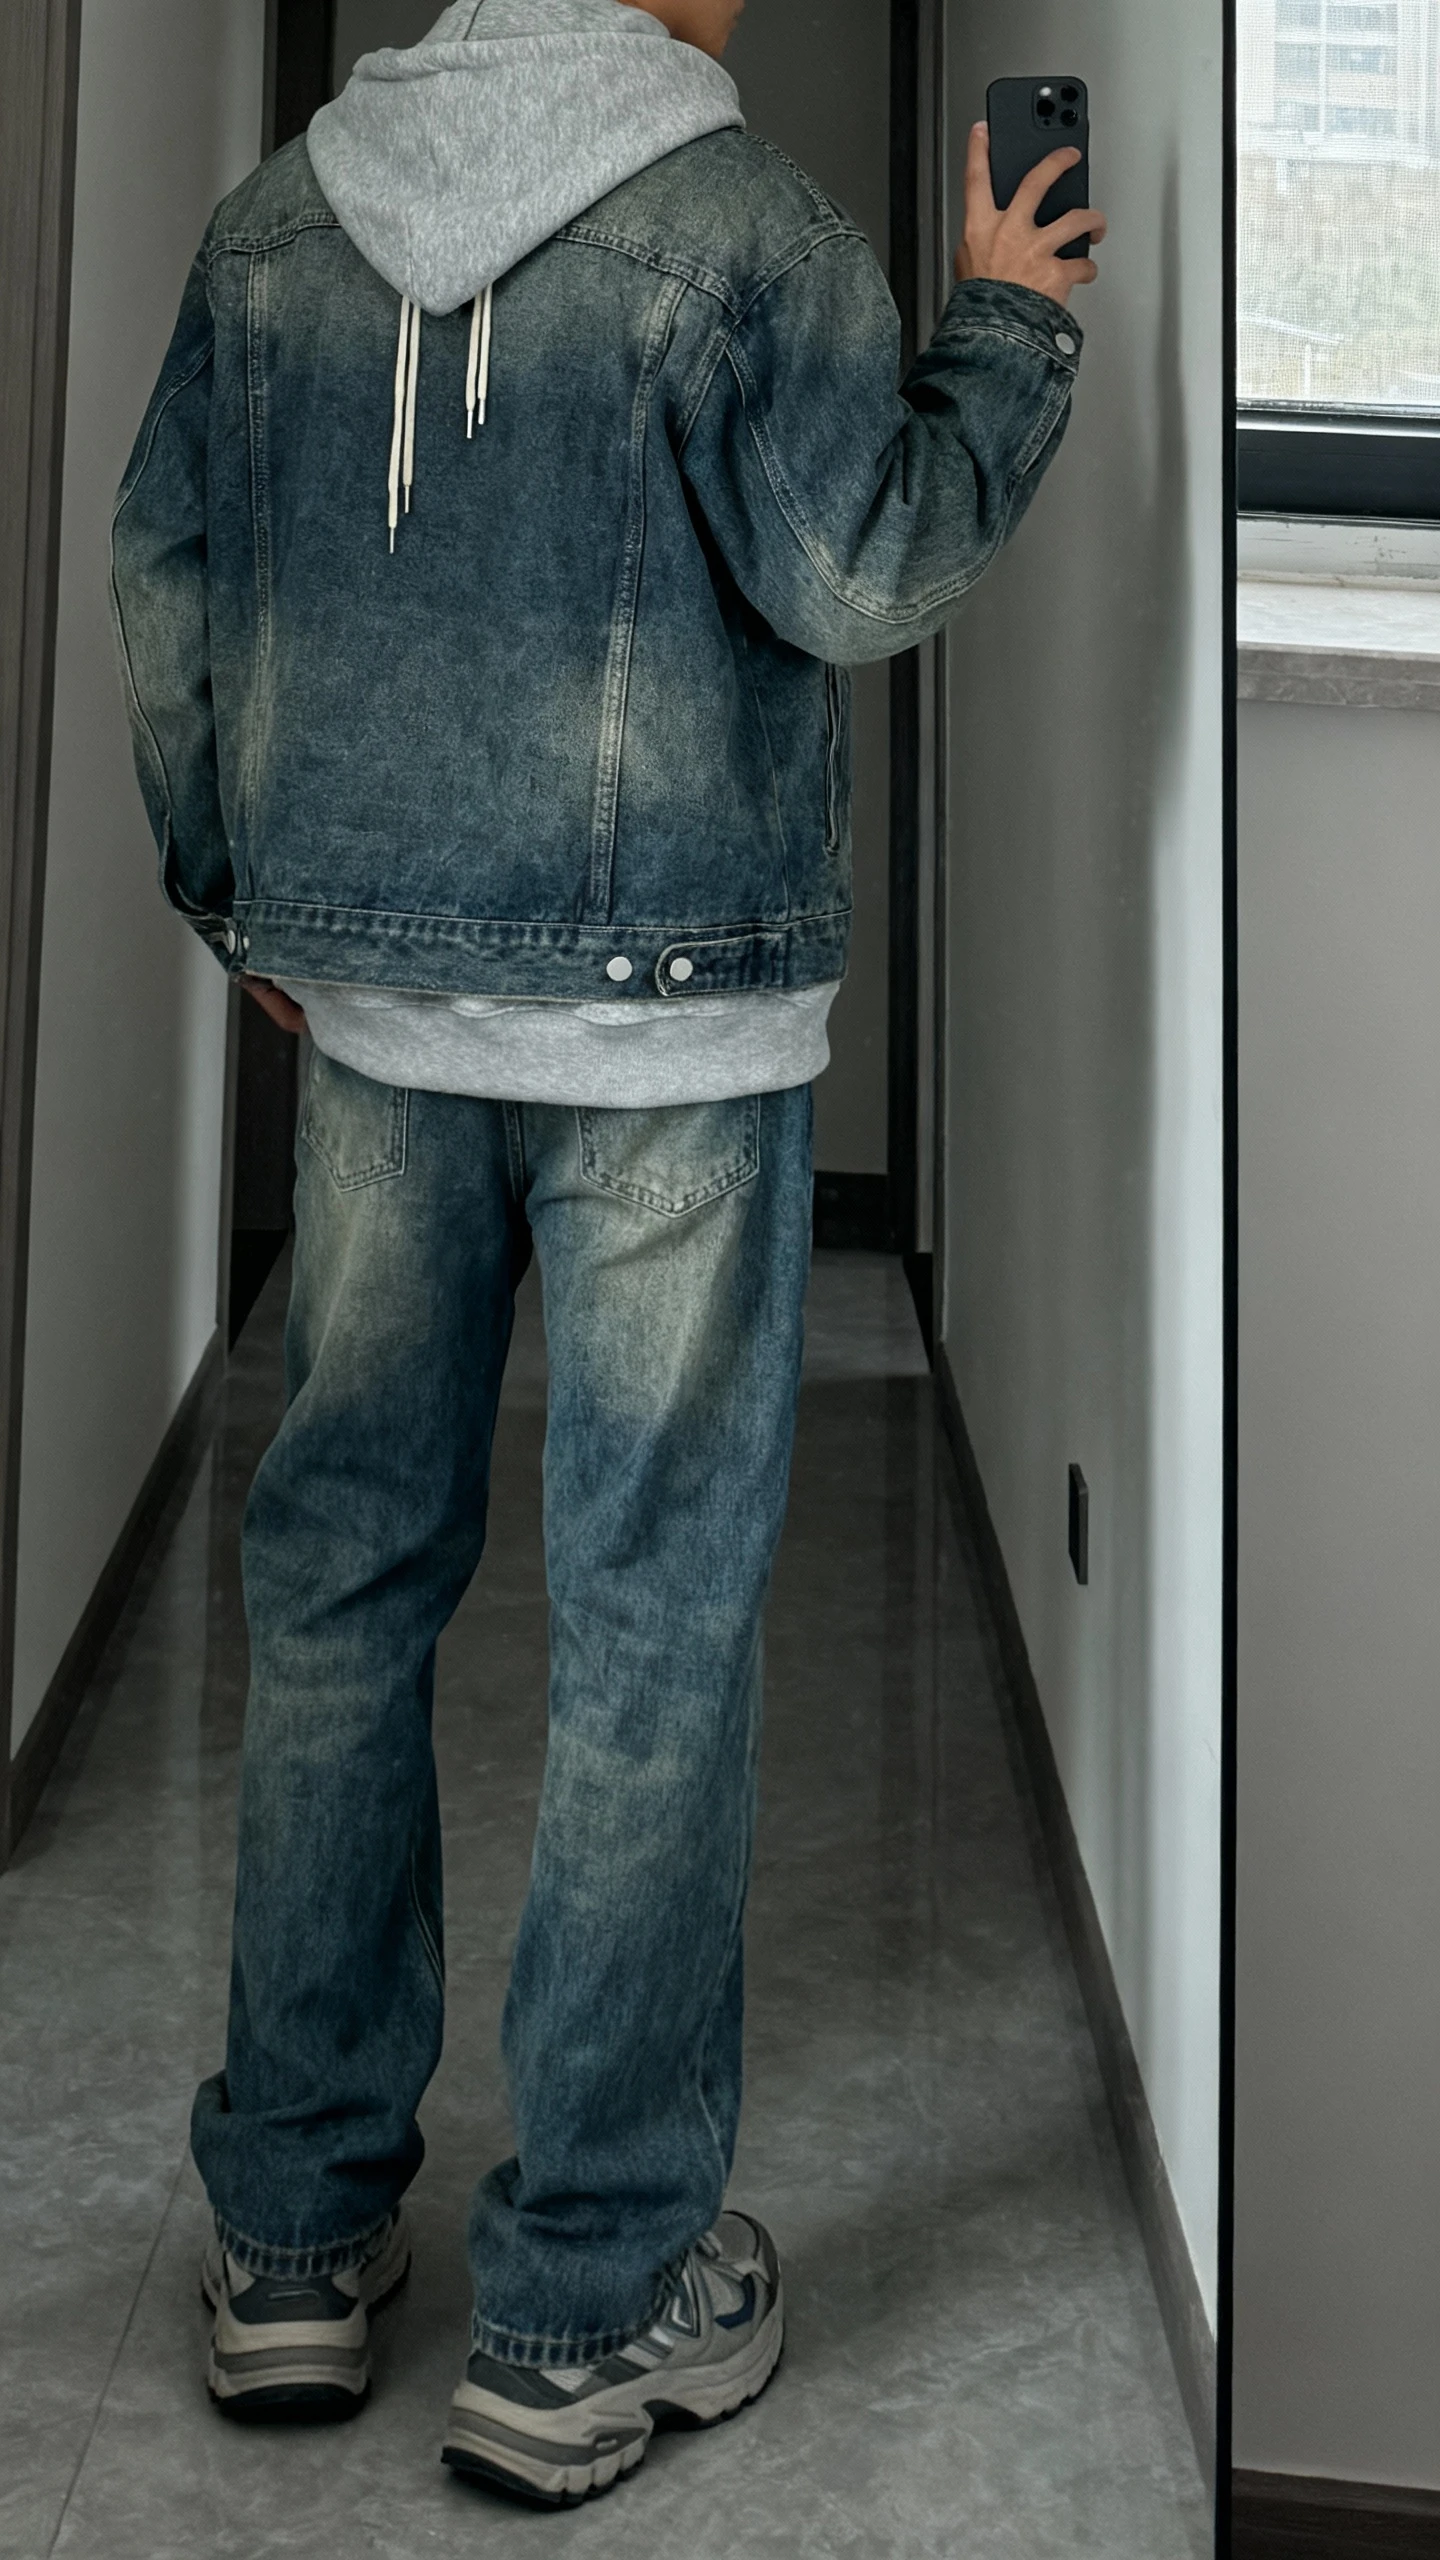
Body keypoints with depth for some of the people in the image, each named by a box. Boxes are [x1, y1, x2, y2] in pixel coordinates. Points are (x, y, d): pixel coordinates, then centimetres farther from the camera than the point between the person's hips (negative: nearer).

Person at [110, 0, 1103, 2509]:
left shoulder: (274, 214, 10)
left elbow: (161, 561, 14)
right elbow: (858, 577, -11)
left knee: (339, 1573, 12)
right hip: (671, 1020, -5)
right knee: (651, 1624, 2)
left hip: (370, 1008, 5)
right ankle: (587, 2304, 11)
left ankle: (295, 2232, 21)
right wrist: (1008, 322, 4)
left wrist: (230, 883, 24)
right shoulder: (740, 216, -8)